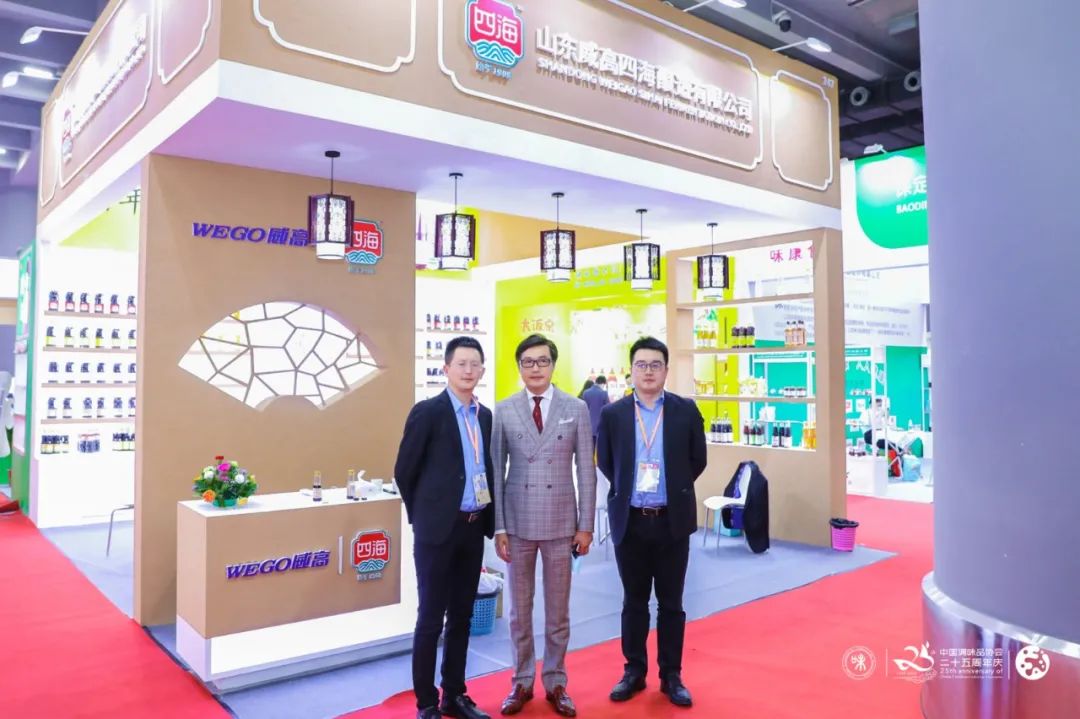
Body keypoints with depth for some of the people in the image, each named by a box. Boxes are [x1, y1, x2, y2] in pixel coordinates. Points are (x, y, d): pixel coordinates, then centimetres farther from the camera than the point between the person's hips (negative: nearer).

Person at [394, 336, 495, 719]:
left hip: (474, 527, 6)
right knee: (431, 618, 4)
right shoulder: (427, 411, -10)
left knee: (461, 617, 15)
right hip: (438, 529, -6)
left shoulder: (485, 415, 8)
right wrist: (424, 515, 2)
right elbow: (404, 471, -5)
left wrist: (488, 518, 9)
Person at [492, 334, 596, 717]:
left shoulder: (576, 409, -1)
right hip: (518, 522, 0)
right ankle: (522, 681, 27)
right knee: (520, 607, 12)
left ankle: (556, 682, 27)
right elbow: (496, 471, -1)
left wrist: (586, 524, -2)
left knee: (558, 608, 11)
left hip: (560, 522, 0)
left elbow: (586, 470, 0)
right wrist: (498, 527, -4)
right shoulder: (503, 411, -1)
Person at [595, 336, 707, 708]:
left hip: (672, 520, 0)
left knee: (671, 603, 10)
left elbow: (697, 460, 6)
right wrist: (628, 487, 6)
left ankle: (671, 675, 24)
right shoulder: (612, 413, -1)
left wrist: (675, 488, 5)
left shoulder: (687, 411, -2)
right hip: (629, 520, 1)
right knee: (634, 602, 12)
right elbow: (604, 461, 9)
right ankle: (634, 671, 26)